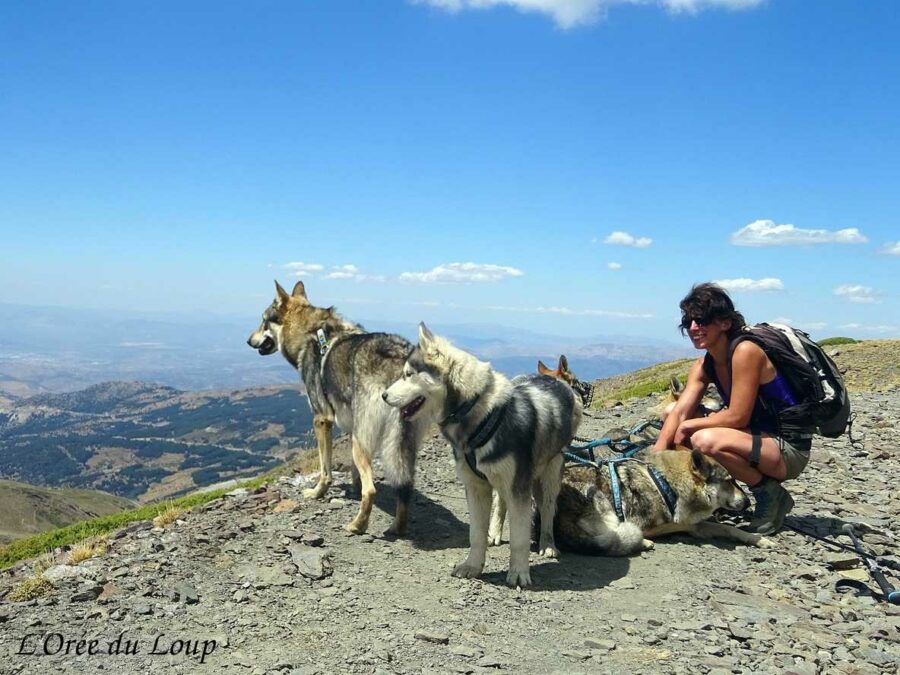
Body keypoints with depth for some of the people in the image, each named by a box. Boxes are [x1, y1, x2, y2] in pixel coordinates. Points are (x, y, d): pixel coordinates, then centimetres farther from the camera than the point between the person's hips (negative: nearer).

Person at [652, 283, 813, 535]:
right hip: (759, 438, 9)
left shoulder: (746, 351, -21)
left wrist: (689, 425, -13)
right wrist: (657, 452, -20)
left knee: (706, 440, -31)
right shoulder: (704, 365, 4)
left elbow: (738, 417, -24)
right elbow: (680, 412, -5)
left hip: (789, 449, -9)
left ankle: (771, 493, -8)